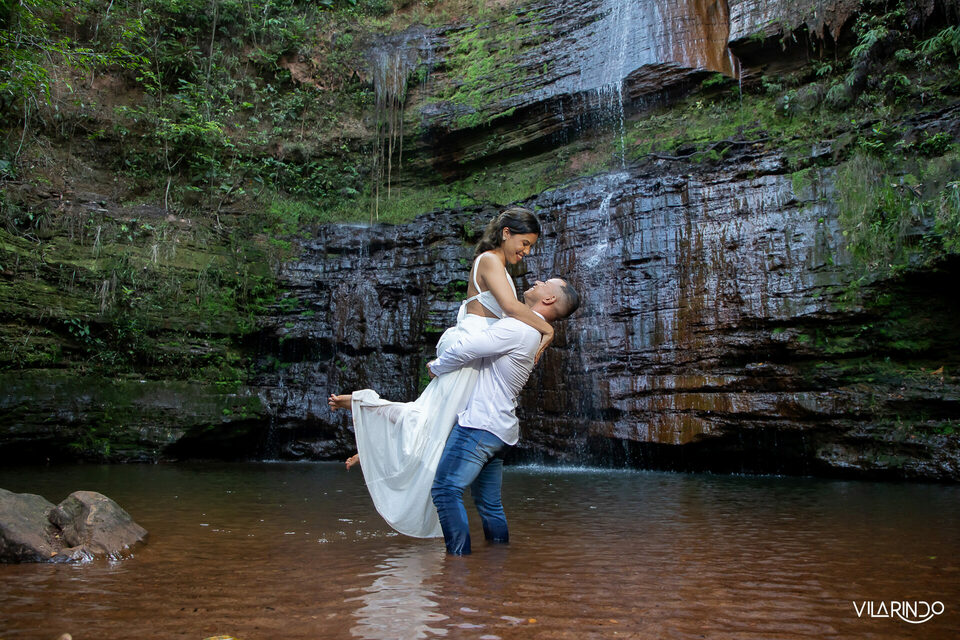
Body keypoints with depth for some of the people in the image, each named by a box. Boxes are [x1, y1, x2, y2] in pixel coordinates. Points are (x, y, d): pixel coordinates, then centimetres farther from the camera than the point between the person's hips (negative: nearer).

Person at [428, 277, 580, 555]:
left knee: (445, 488, -10)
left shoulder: (518, 327, -13)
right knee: (490, 503, 15)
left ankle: (459, 557, -9)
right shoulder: (532, 334, 19)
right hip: (501, 429, 10)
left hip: (480, 424, -10)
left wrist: (436, 366, 0)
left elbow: (466, 348, -17)